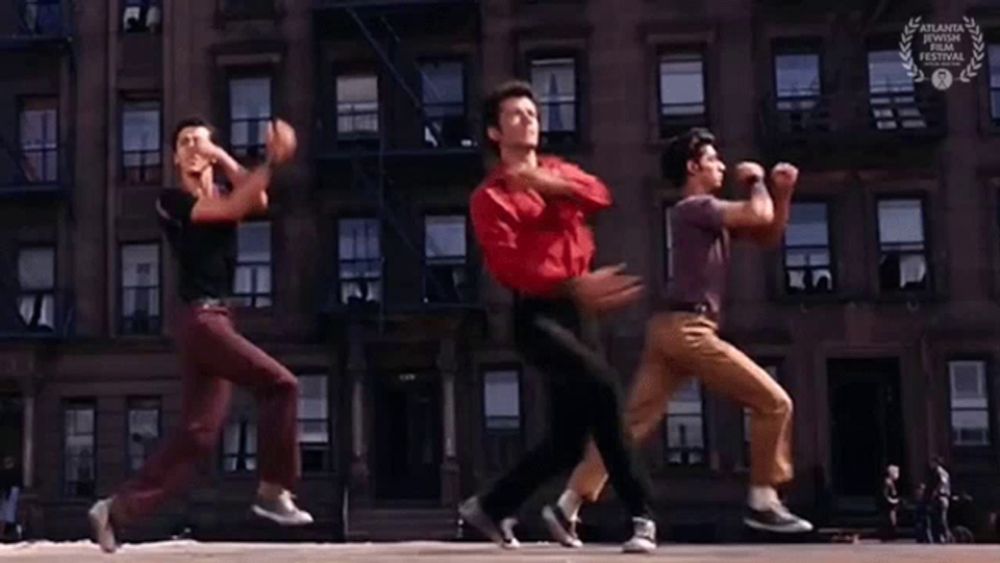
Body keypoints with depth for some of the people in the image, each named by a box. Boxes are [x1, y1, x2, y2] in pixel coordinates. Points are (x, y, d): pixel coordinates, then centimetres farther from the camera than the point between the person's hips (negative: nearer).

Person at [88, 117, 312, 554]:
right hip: (200, 319, -8)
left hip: (216, 320, 8)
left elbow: (258, 203, -3)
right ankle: (273, 491, -8)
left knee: (198, 434, 5)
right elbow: (232, 209, -16)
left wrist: (222, 158, -8)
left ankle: (116, 509, 10)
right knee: (280, 385, -16)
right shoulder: (172, 201, -1)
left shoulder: (222, 196, 20)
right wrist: (273, 162, -19)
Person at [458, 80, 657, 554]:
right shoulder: (489, 198, -2)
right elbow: (508, 266, -17)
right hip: (536, 315, -7)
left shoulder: (558, 171, 18)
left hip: (572, 312, 7)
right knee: (599, 381, -31)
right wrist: (574, 285, -31)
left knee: (566, 443, 6)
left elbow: (599, 197, -4)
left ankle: (490, 507, 23)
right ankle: (640, 515, -21)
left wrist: (548, 182, -19)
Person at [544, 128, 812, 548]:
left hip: (672, 331, 10)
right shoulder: (694, 208, -6)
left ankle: (567, 506, -1)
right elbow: (759, 216, -15)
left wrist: (782, 193, 13)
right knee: (773, 403, -3)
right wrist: (756, 182, 4)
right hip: (687, 329, -10)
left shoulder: (710, 213, 24)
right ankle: (762, 502, 2)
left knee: (633, 422, 3)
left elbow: (768, 236, 26)